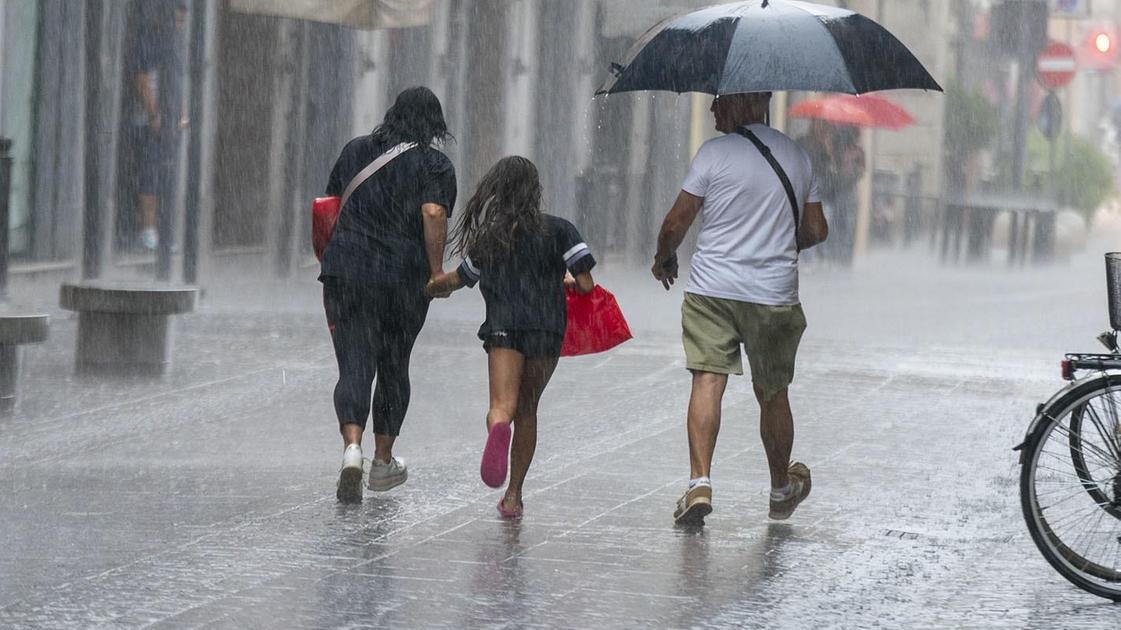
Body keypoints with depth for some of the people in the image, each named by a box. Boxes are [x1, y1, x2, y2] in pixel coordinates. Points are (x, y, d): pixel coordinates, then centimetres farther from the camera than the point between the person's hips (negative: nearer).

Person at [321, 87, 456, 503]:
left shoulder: (355, 151, 12)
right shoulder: (434, 164, -1)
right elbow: (433, 214, -16)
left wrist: (334, 258, 29)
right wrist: (436, 270, -12)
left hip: (346, 270, 2)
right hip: (405, 278, -1)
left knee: (354, 367, -2)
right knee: (394, 368, 15)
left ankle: (352, 447, -27)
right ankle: (383, 462, 24)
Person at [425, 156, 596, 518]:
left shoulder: (487, 237, 13)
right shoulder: (558, 230, 7)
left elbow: (458, 280, 27)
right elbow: (586, 287, 1)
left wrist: (434, 285, 50)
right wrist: (568, 282, 24)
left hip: (503, 327, -1)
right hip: (547, 329, 1)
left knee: (503, 406, -14)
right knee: (527, 410, 16)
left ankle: (498, 428, -52)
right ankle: (513, 496, 18)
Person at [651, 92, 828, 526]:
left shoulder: (714, 153, -6)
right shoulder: (798, 158, 9)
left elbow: (677, 221, -5)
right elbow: (816, 231, 13)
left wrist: (664, 258, 14)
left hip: (712, 288, -3)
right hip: (774, 293, 3)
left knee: (707, 381, -8)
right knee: (772, 393, 15)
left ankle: (700, 482, -23)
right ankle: (782, 490, 30)